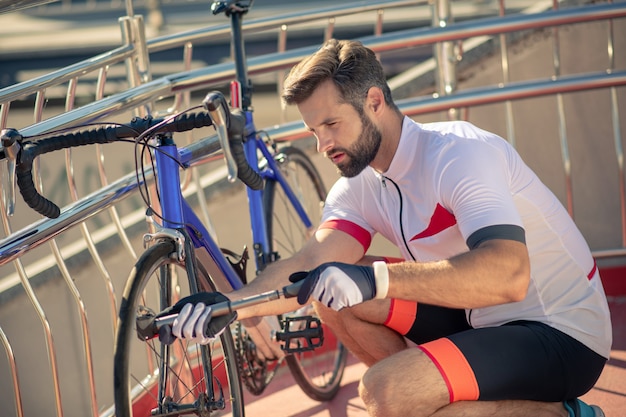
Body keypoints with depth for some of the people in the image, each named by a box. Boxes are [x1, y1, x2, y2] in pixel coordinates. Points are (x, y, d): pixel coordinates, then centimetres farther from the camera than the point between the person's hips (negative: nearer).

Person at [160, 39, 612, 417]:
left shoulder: (458, 153, -22)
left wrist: (375, 278, -48)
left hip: (563, 336, -8)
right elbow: (313, 264, -11)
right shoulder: (361, 187, 3)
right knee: (334, 291, -3)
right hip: (481, 319, 8)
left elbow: (507, 274, -38)